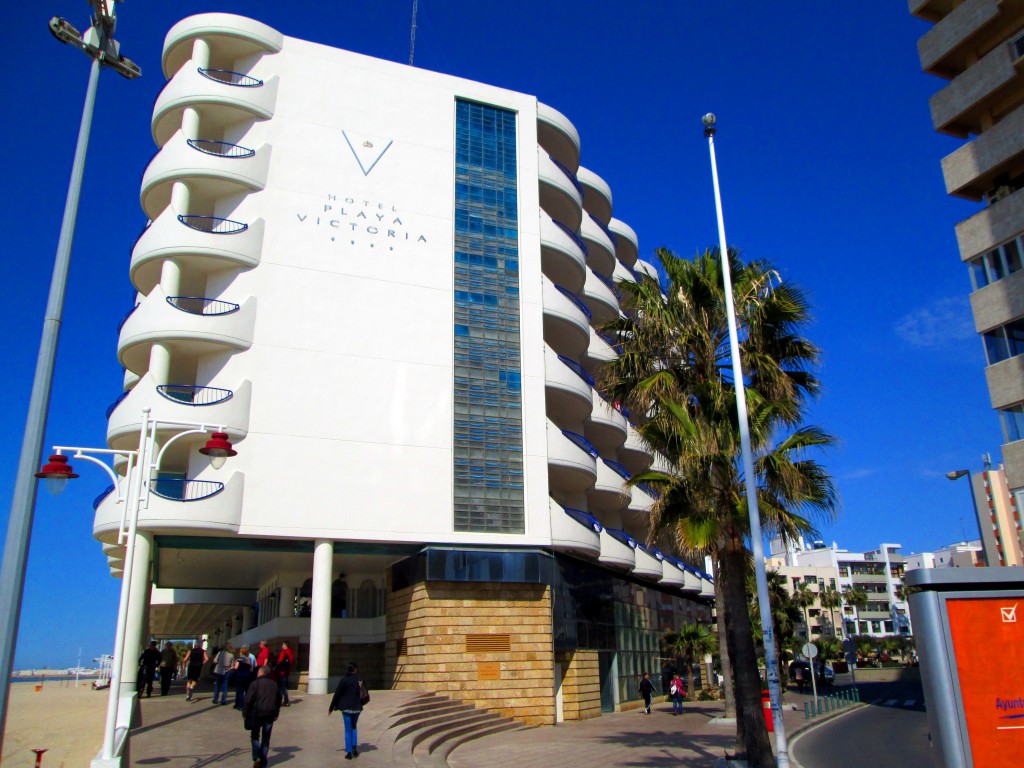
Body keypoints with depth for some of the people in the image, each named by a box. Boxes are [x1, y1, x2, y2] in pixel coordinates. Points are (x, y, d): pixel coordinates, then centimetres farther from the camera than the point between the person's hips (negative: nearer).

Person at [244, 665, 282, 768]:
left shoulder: (255, 683, -7)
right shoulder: (274, 685, 11)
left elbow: (248, 700, -11)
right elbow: (278, 701, 16)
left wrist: (245, 712, -1)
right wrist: (276, 714, 24)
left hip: (257, 714, -4)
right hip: (270, 715, 4)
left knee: (255, 736, 10)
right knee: (266, 738, 11)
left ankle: (256, 757, -9)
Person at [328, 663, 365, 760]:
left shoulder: (344, 680, -9)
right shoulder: (359, 679, -3)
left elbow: (337, 694, -6)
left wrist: (331, 708, 2)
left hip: (346, 707, -2)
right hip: (357, 707, 2)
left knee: (348, 730, 7)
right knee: (353, 727, 22)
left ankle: (349, 752, 6)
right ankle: (355, 748, 13)